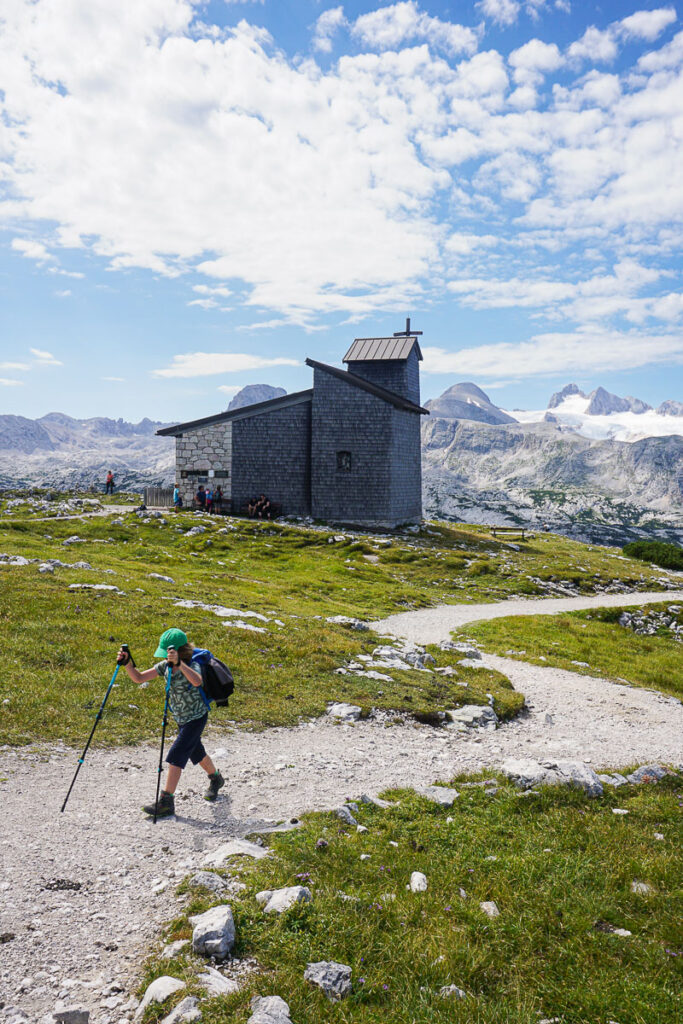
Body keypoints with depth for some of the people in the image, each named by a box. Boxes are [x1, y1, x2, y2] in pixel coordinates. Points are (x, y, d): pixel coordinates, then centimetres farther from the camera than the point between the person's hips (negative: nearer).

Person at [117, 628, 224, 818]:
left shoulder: (192, 664, -25)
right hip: (182, 718, 8)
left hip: (196, 718, -8)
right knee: (196, 752, 22)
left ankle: (166, 802, -9)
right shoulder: (165, 665, -4)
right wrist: (127, 663, -24)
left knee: (175, 755, -14)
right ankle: (216, 779, 47)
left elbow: (196, 681, -50)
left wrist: (179, 663, -61)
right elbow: (139, 678, -7)